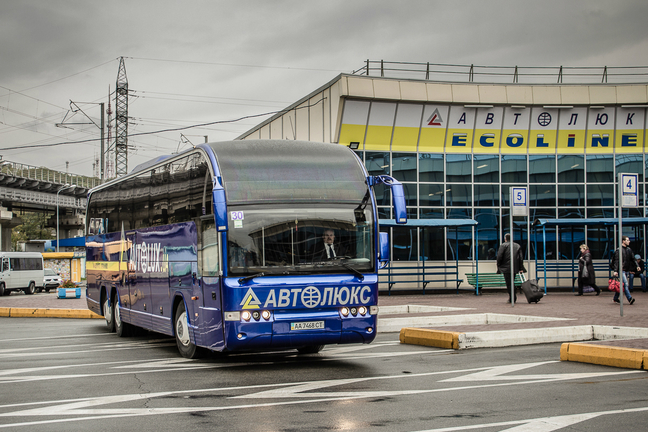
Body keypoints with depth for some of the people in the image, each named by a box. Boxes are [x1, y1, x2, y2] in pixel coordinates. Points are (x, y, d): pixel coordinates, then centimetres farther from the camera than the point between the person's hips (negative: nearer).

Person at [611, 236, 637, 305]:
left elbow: (633, 259, 18)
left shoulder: (629, 250, 14)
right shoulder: (619, 250, -8)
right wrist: (615, 271, -21)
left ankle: (615, 298, 22)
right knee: (625, 284, -15)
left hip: (627, 271, 7)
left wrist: (637, 266, 3)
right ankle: (630, 299, -20)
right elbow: (616, 261, -14)